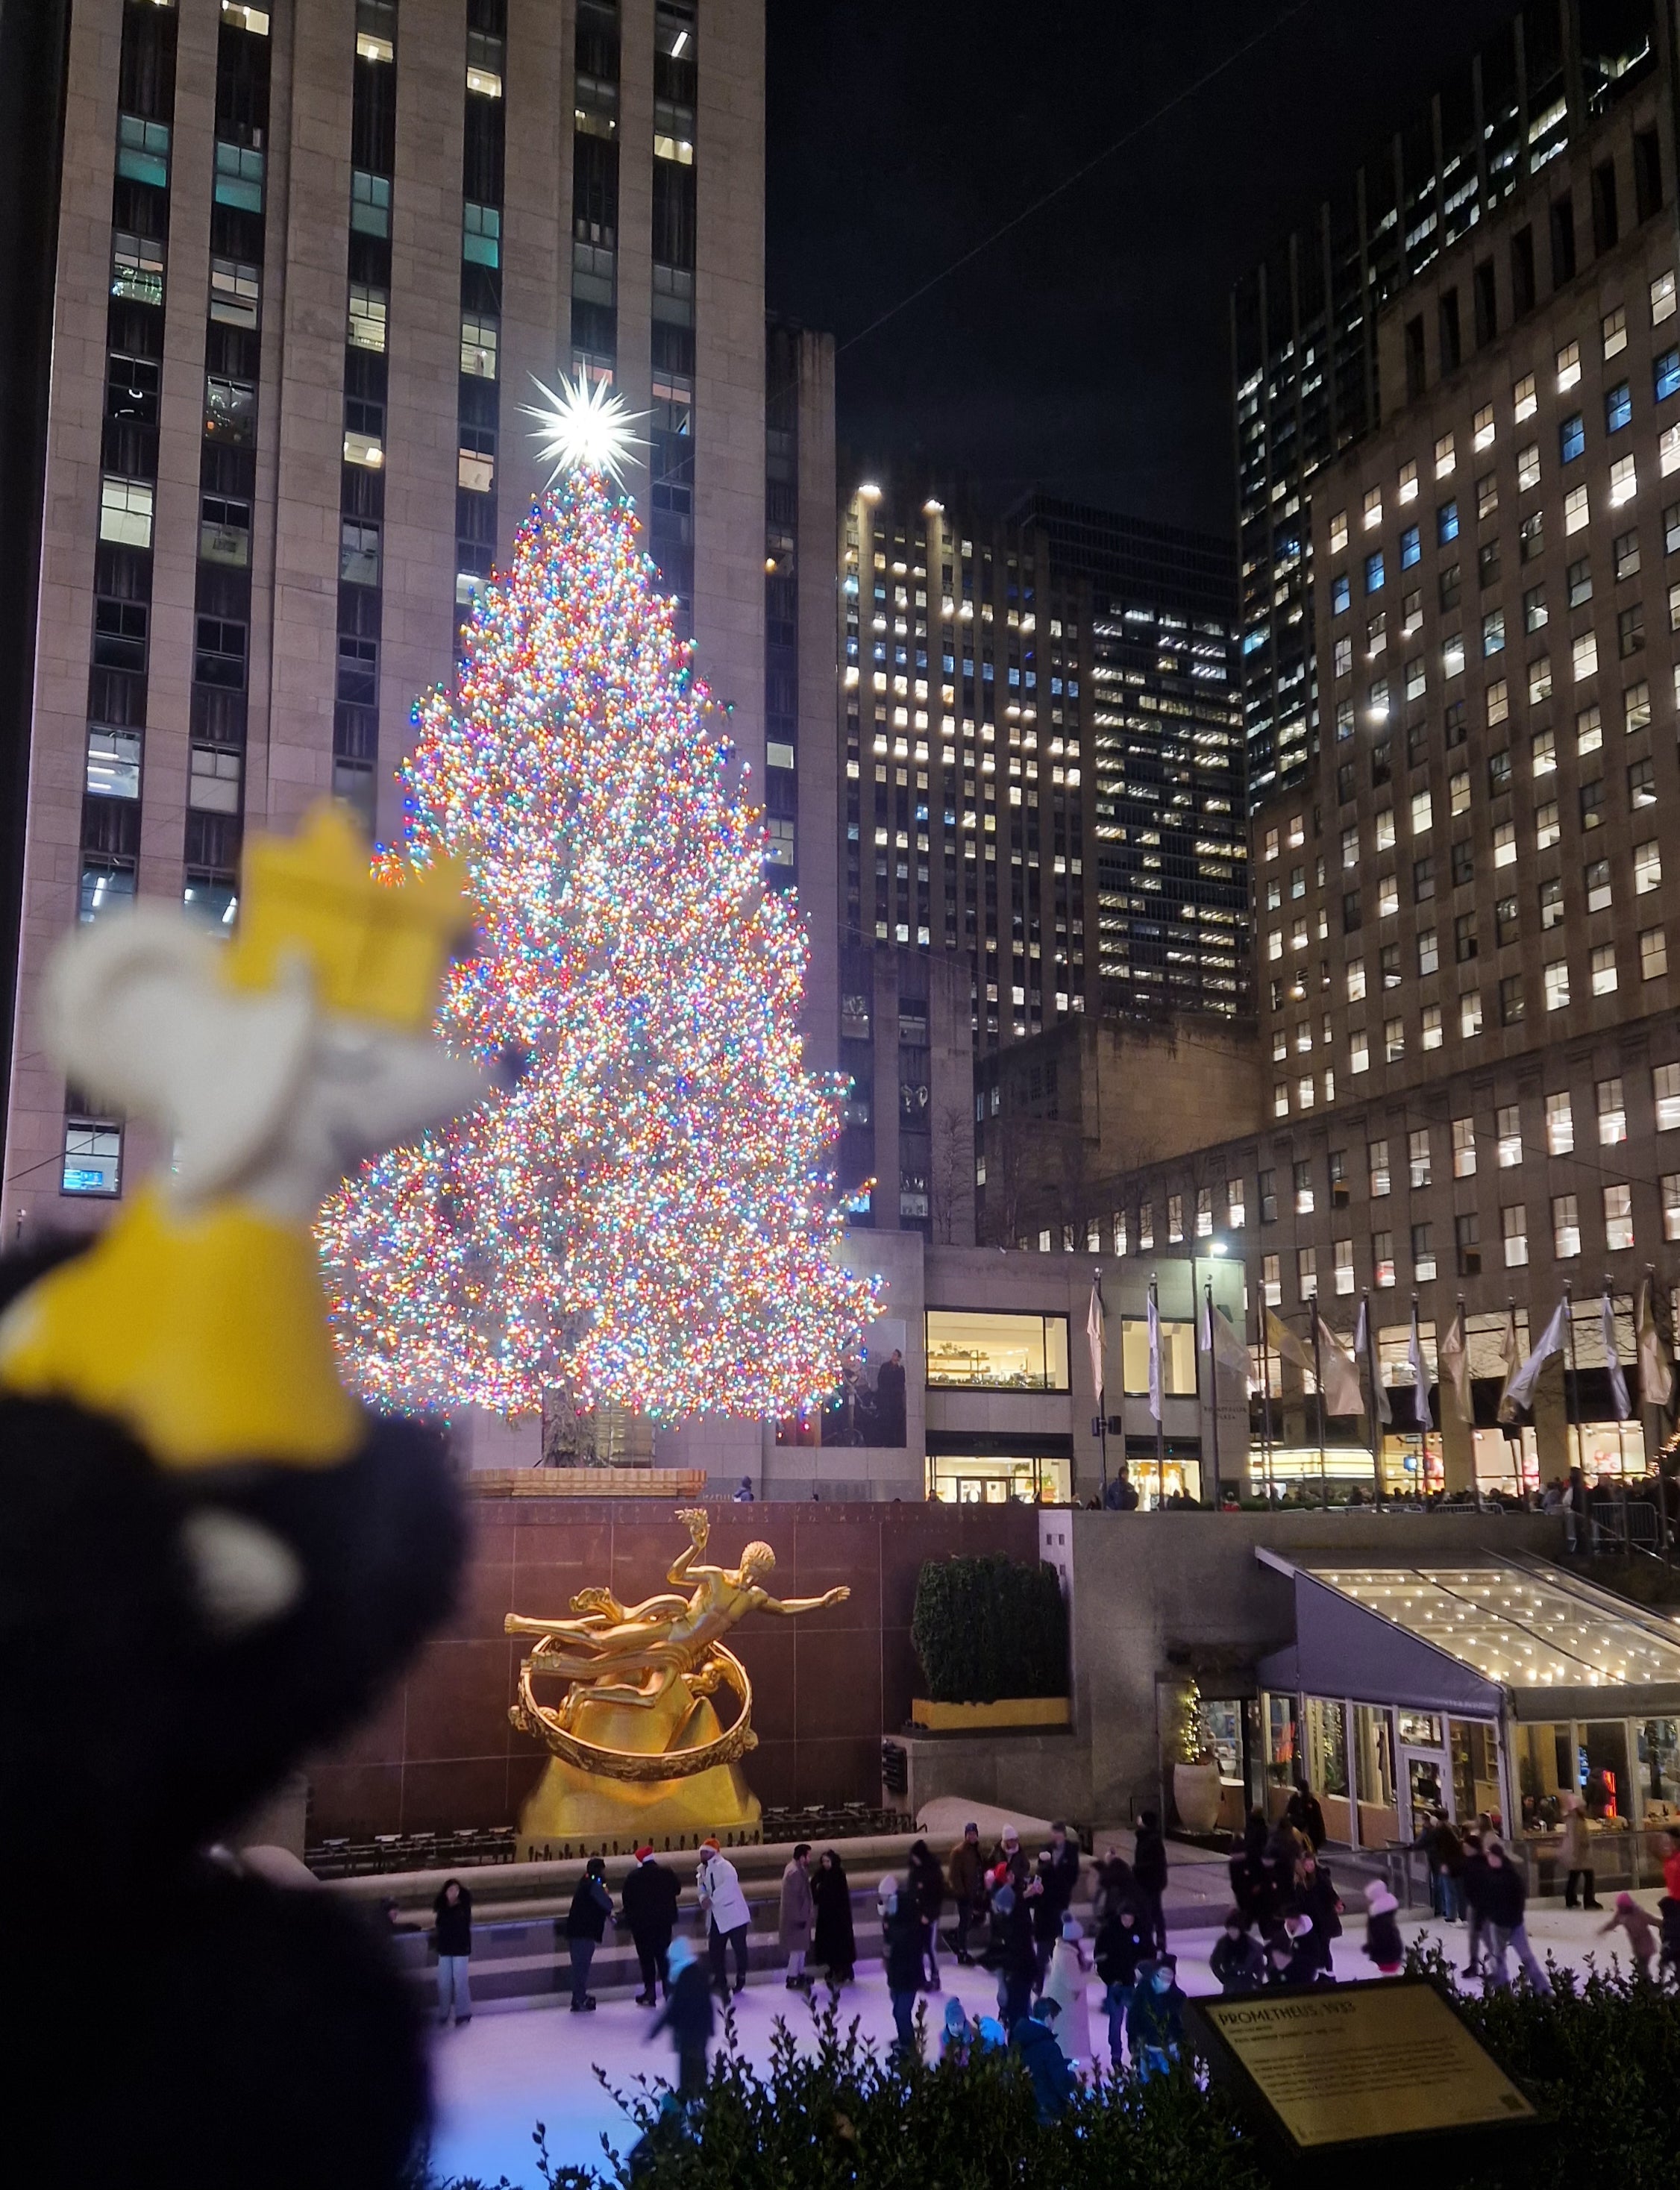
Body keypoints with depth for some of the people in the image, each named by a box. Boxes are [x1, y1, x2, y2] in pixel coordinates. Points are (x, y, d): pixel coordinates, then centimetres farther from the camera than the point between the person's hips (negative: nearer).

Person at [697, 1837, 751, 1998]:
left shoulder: (723, 1866, -13)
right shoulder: (702, 1871, 12)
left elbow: (729, 1883, -29)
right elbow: (702, 1890, 11)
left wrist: (711, 1899, -28)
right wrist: (703, 1899, -13)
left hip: (733, 1914, -7)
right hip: (716, 1917, 7)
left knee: (739, 1947, 1)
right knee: (715, 1949, 5)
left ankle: (741, 1979, 19)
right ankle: (720, 1984, 14)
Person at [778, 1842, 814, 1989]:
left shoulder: (798, 1869, 9)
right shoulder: (795, 1872, -24)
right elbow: (793, 1897, -25)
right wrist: (799, 1918, -22)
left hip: (800, 1915, 10)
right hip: (796, 1916, -10)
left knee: (802, 1946, 18)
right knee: (798, 1948, -2)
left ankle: (800, 1973, 28)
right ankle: (792, 1977, 5)